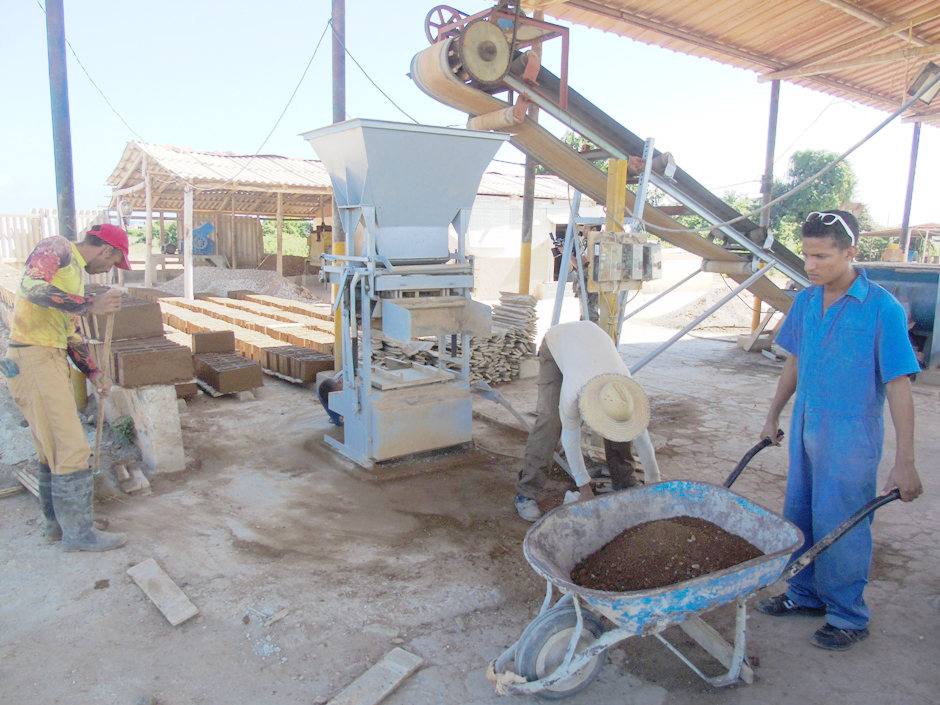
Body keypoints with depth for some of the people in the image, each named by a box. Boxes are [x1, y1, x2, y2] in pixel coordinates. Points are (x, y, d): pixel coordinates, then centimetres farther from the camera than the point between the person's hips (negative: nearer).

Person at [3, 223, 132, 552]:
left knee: (54, 448, 17)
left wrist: (94, 373, 17)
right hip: (33, 360, -10)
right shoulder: (56, 248, -5)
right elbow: (31, 286, -26)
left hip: (51, 361, 10)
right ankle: (77, 532, 3)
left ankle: (57, 522, 30)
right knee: (72, 449, -7)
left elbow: (71, 334, 25)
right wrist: (90, 305, -24)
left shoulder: (76, 272, 22)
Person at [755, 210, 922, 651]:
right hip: (806, 429, 6)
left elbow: (898, 385, -16)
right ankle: (805, 595, 35)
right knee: (799, 516, 16)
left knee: (841, 527, 4)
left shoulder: (882, 309, -16)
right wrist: (773, 416, 19)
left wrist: (904, 462, -17)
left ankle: (849, 617, 23)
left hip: (850, 437, -6)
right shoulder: (806, 301, 2)